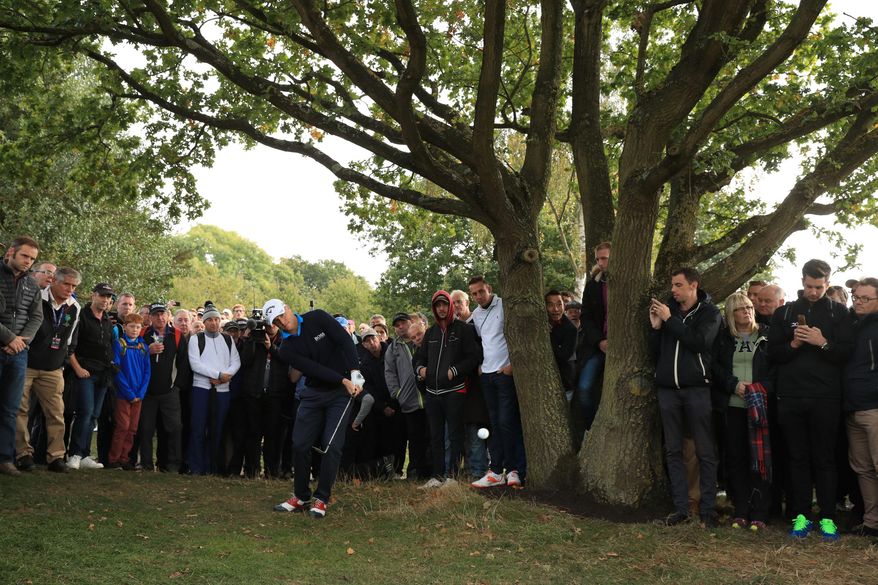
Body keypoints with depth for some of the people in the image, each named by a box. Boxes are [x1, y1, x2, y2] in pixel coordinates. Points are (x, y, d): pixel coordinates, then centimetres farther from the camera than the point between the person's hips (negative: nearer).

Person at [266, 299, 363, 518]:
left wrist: (354, 372, -25)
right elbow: (314, 369, -15)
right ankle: (301, 497, 16)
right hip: (313, 392, 3)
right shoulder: (286, 350, -4)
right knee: (300, 444, 1)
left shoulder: (317, 318, -8)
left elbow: (345, 341, -14)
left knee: (332, 445, -8)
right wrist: (343, 381, -26)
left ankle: (321, 499, 1)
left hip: (340, 393, -3)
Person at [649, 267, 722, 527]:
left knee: (705, 451, -1)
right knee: (673, 450, 6)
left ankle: (708, 509, 6)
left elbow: (700, 341, -16)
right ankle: (681, 508, 12)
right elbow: (655, 352, 13)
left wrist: (670, 320, -11)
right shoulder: (667, 309, 13)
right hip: (667, 388, 4)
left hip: (696, 388, -4)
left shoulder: (709, 312, 2)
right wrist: (655, 328, -4)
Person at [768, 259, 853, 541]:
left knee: (825, 459, 2)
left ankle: (828, 518, 9)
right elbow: (773, 353, 8)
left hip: (825, 398, -2)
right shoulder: (784, 313, 12)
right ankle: (801, 515, 12)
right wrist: (793, 344, -10)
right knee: (798, 458, 6)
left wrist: (823, 343, -17)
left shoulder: (838, 312, 7)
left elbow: (846, 353, -1)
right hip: (790, 397, 2)